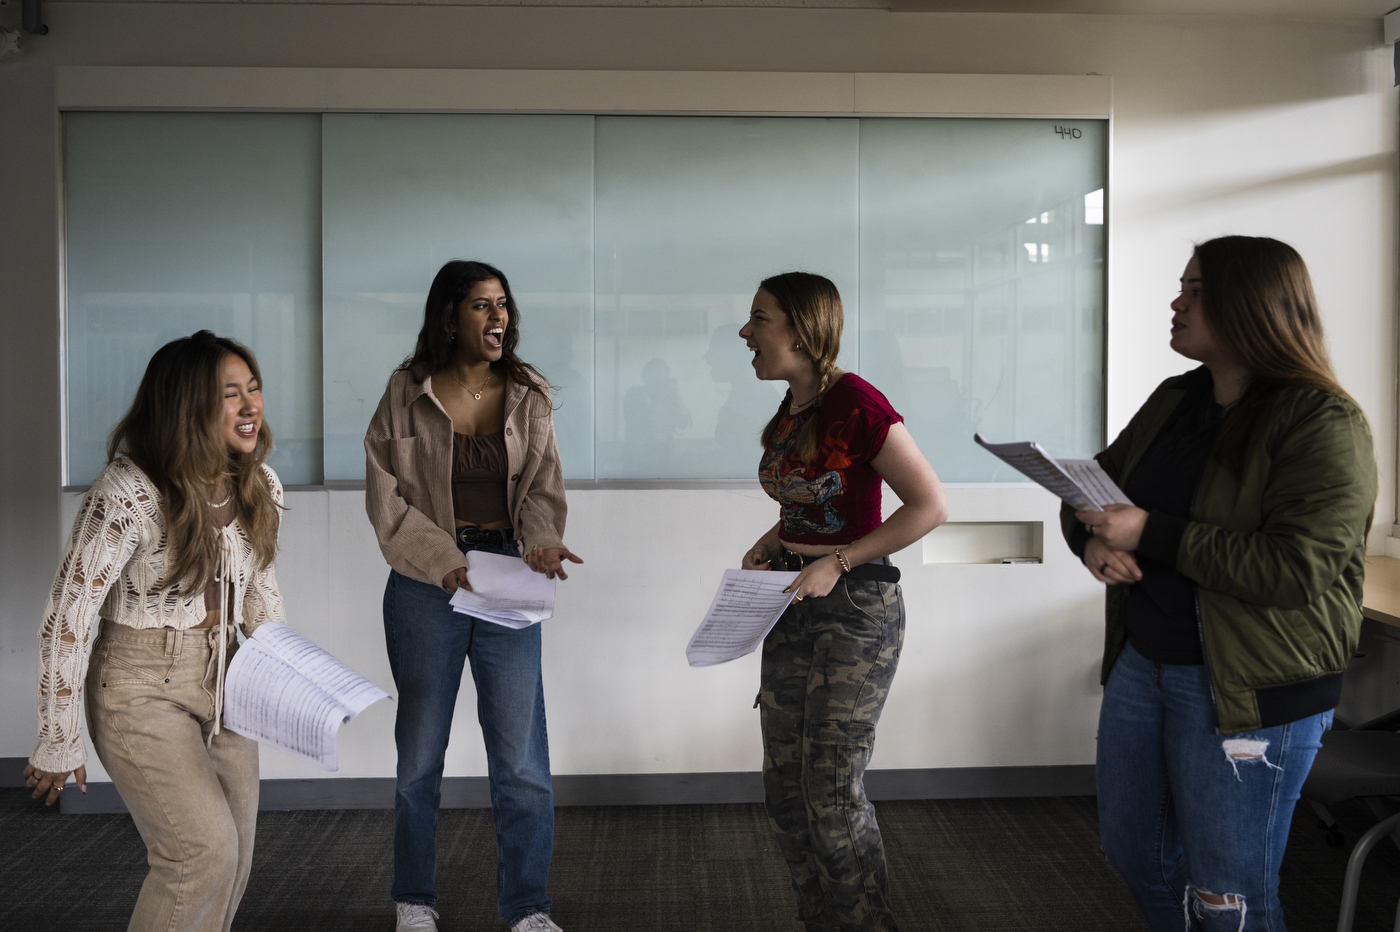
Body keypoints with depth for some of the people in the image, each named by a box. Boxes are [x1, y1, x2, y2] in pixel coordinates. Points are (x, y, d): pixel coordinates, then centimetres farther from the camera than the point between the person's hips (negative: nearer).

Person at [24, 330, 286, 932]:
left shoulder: (261, 487, -2)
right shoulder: (128, 494, -22)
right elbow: (65, 621, -16)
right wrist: (57, 746, -12)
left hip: (222, 681, 6)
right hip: (144, 691, -6)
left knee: (235, 860, 10)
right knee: (206, 849, -16)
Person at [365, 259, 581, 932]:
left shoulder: (528, 397, 6)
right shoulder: (406, 396, -1)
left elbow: (541, 487, 3)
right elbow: (387, 498, -4)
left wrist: (541, 542, -18)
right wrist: (447, 561, -16)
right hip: (425, 581, -1)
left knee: (522, 756, 1)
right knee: (420, 752, 10)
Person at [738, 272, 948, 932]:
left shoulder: (855, 403, -17)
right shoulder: (787, 416, 8)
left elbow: (931, 505, -17)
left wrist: (839, 562, -19)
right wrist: (767, 546, 5)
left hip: (857, 610, -8)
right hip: (793, 607, 8)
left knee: (832, 793, -2)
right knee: (784, 789, 12)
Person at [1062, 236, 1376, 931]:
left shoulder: (1324, 425, -15)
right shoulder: (1173, 402, 8)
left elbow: (1297, 570, -25)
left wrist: (1152, 535, -24)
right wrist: (1091, 538, -9)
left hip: (1248, 691, -7)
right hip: (1141, 659, 8)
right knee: (1131, 848, 21)